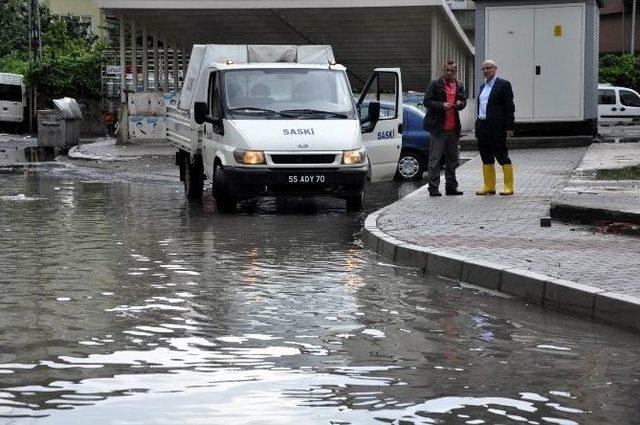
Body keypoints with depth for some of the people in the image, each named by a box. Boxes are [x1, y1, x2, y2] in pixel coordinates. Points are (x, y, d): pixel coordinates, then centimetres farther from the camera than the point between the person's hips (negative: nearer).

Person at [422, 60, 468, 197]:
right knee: (435, 159, -4)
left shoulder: (459, 86, 13)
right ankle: (433, 187, -2)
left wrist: (460, 103, -3)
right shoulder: (435, 85, -1)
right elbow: (427, 102, -5)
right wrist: (441, 105, -19)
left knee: (452, 159, 11)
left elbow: (464, 101, 21)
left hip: (453, 128, 5)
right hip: (438, 127, -5)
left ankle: (451, 186, 19)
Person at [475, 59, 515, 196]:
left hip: (496, 127, -8)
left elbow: (509, 107, -9)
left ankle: (508, 187, 0)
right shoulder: (483, 86, 18)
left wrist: (509, 127, -14)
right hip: (482, 126, 8)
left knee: (502, 156, -4)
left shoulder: (503, 84, -4)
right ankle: (489, 186, 16)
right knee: (486, 158, 10)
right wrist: (478, 126, 15)